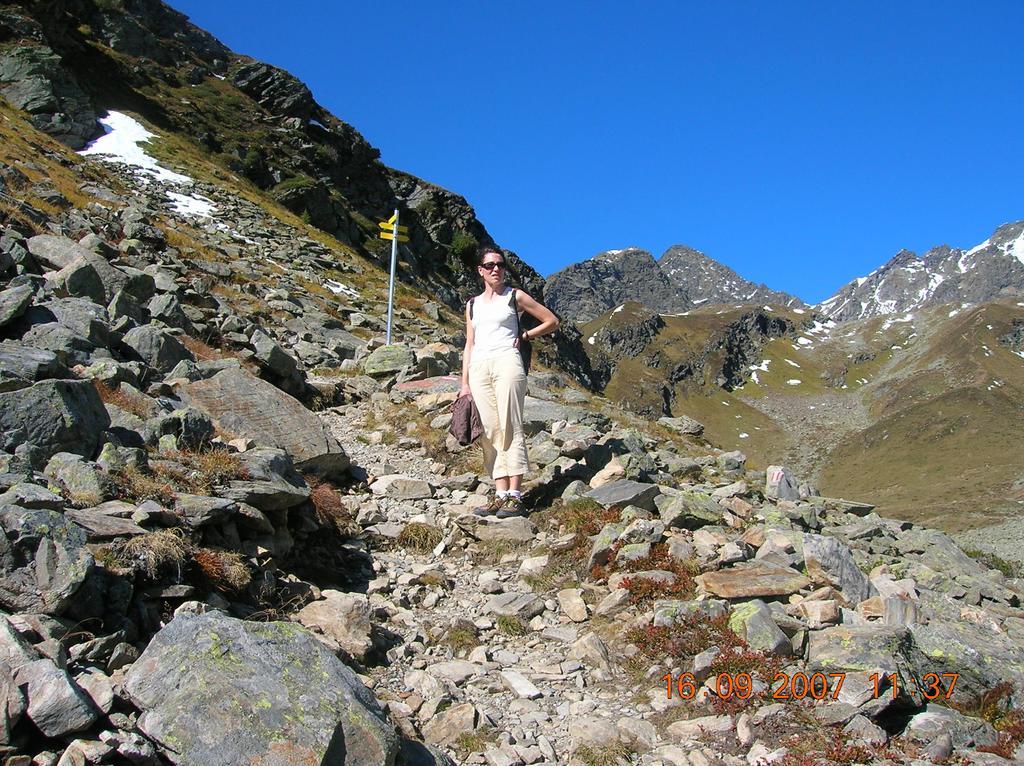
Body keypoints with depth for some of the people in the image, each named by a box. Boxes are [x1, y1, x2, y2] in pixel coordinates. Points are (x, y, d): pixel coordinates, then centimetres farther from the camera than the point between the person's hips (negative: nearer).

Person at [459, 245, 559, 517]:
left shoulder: (514, 296, 9)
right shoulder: (473, 304, 20)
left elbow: (552, 321, 12)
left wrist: (524, 336, 5)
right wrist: (465, 382, 12)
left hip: (506, 363, -4)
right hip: (478, 369, 4)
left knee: (510, 428, -10)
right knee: (490, 431, 0)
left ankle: (515, 496, -12)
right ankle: (500, 494, 1)